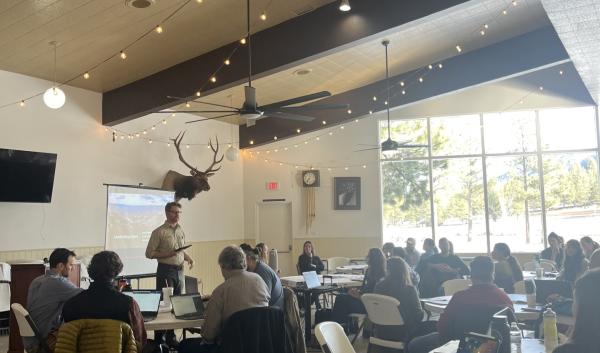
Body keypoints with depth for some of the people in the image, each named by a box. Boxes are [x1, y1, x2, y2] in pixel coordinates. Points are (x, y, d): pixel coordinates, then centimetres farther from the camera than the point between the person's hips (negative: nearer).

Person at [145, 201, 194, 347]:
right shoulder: (159, 232, -7)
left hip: (179, 270, 6)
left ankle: (171, 337, 19)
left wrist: (188, 258, 2)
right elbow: (149, 253, -8)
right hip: (165, 270, -6)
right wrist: (168, 254, -19)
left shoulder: (181, 231, 12)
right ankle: (159, 339, 7)